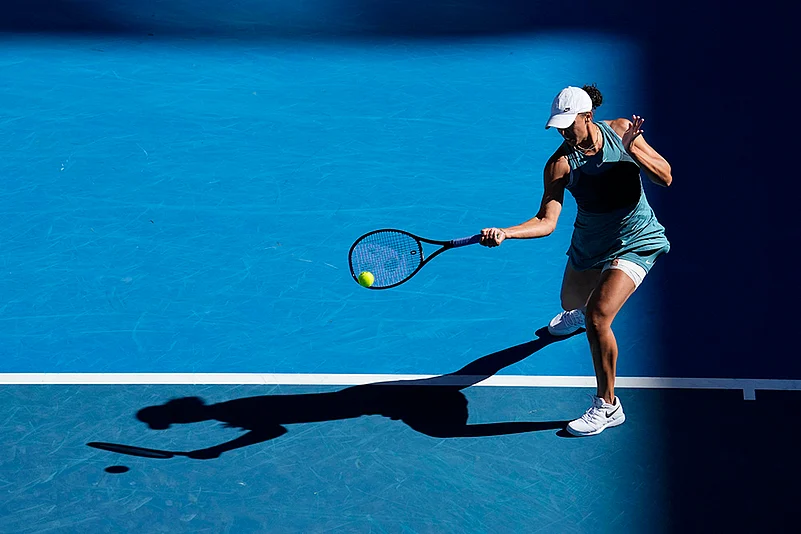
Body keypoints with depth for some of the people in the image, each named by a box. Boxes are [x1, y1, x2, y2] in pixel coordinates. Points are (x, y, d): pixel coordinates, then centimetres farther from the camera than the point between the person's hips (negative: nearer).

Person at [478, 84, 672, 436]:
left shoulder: (621, 131, -15)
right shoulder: (561, 163, -18)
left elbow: (665, 177, -15)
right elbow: (546, 221, -23)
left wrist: (631, 148, -30)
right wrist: (504, 233, -40)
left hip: (635, 243, -3)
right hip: (589, 245, 4)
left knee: (597, 317, -22)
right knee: (573, 302, 27)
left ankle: (607, 407, -5)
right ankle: (577, 313, 72)